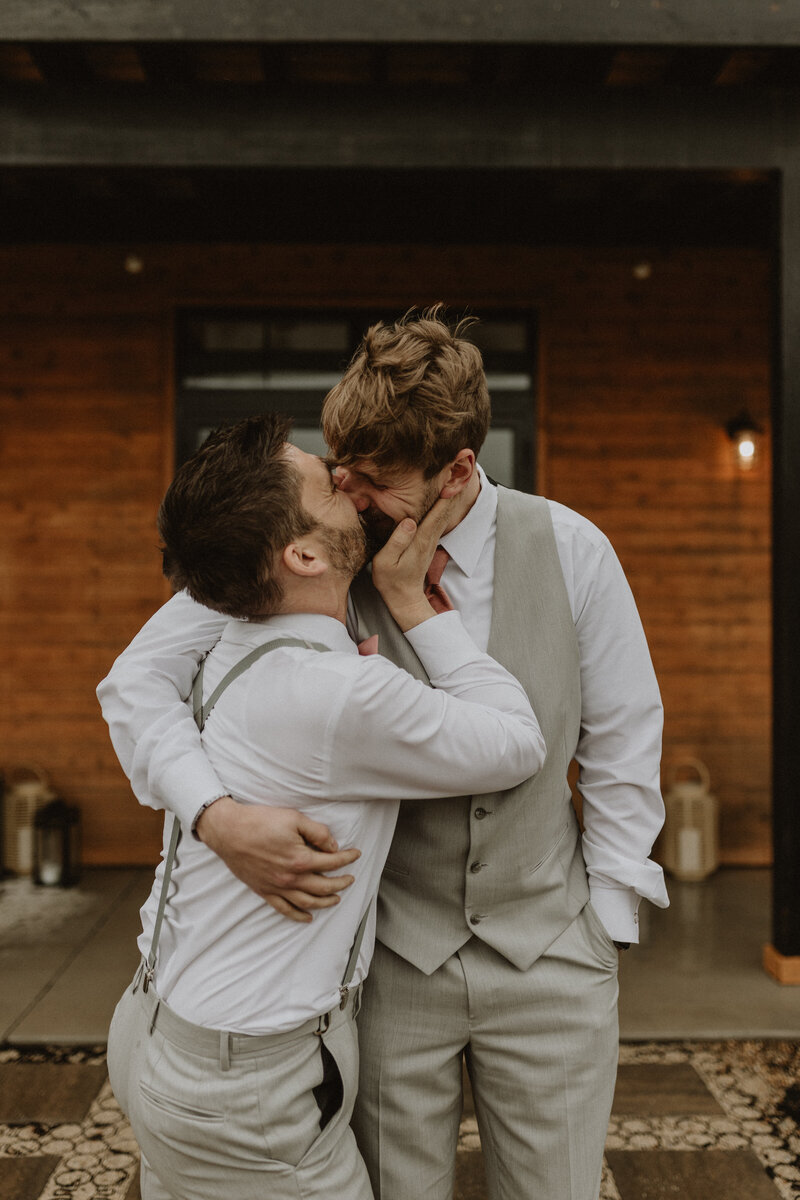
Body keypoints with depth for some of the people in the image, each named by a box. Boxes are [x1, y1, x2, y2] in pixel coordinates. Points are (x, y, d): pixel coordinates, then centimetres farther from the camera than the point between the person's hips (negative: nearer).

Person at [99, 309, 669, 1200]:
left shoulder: (569, 550, -9)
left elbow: (621, 742, 1)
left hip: (548, 958, 1)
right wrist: (218, 816, -28)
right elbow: (137, 682, -11)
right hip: (390, 956, -1)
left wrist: (605, 923, 3)